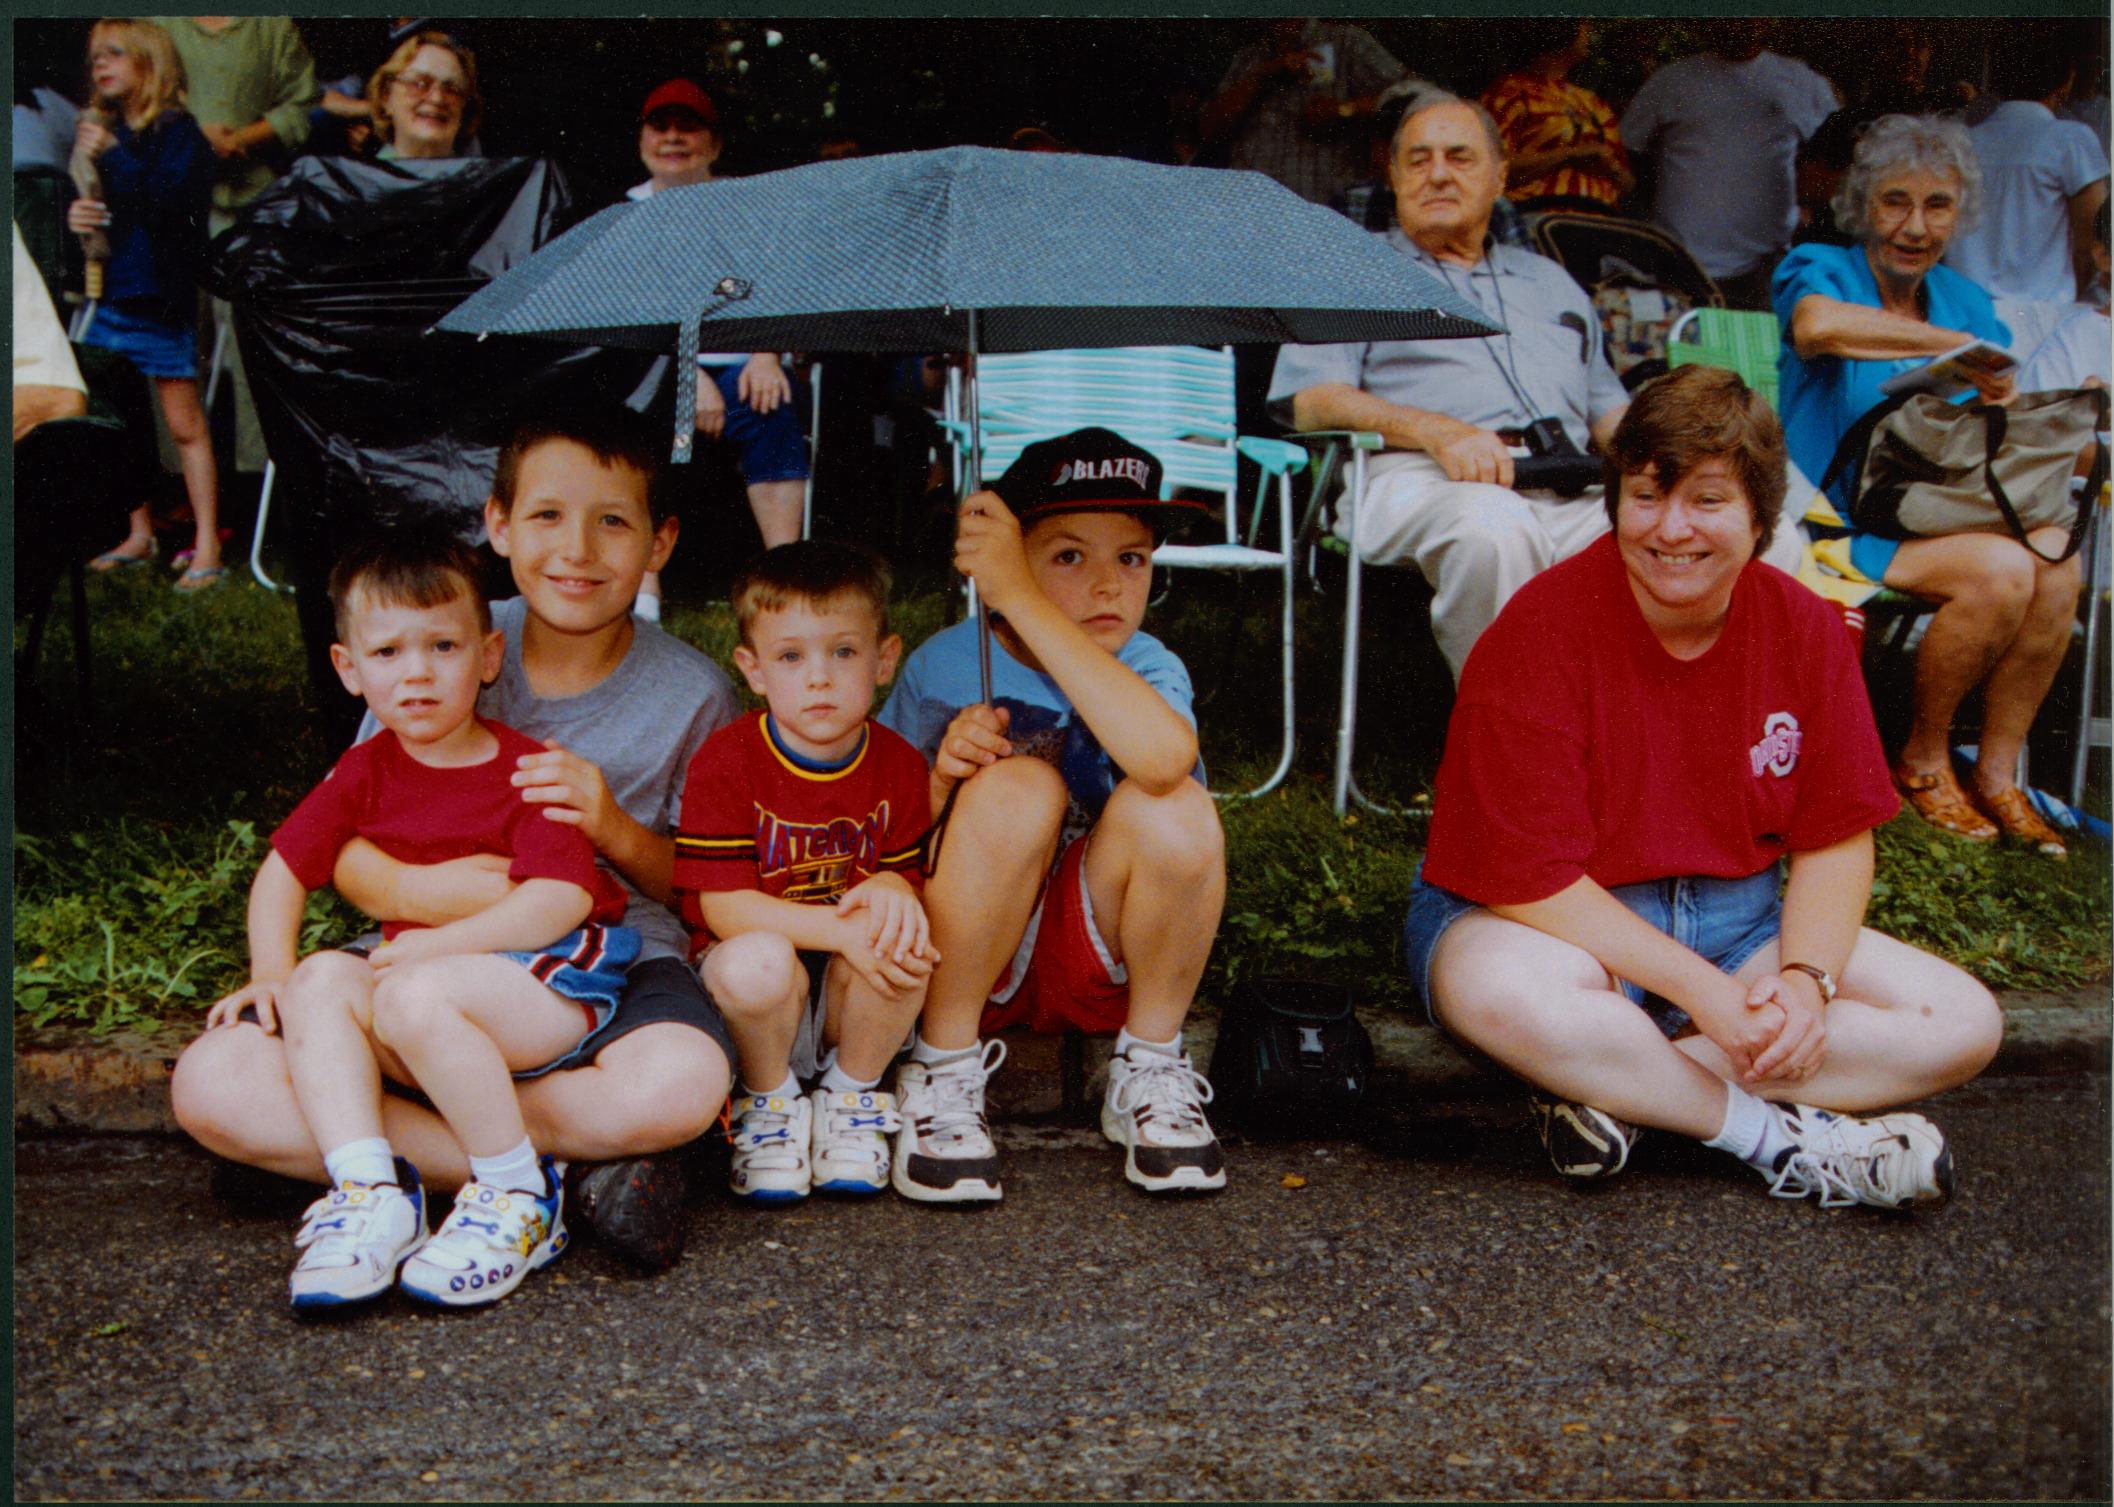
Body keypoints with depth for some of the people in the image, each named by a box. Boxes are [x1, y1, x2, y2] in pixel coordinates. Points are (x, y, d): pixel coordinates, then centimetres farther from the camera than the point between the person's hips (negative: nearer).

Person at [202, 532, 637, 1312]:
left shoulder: (528, 771, -7)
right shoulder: (366, 773, 11)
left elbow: (563, 898, -18)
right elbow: (283, 869, 14)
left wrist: (441, 944, -24)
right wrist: (272, 971, -1)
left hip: (552, 969, -6)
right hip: (414, 963, 6)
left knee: (413, 998, -33)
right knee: (322, 981, -19)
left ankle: (521, 1196, -18)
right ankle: (368, 1192, -25)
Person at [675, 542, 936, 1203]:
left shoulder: (899, 766, 0)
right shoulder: (724, 762, -11)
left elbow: (905, 873, 4)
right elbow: (724, 907, -16)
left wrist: (888, 889, -24)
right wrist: (845, 930, -29)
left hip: (849, 1000, 3)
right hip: (760, 998, -2)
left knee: (903, 949, -30)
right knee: (757, 962, -36)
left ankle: (851, 1097, 0)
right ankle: (769, 1103, -3)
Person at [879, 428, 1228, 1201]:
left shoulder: (1149, 668, -11)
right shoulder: (942, 667, -8)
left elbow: (1164, 758, -38)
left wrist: (1022, 600, -37)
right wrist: (941, 780, -24)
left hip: (1101, 961, 1)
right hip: (963, 959, -1)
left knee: (1179, 810, -28)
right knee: (1016, 787, -29)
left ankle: (1149, 1069, -5)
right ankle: (942, 1070, -12)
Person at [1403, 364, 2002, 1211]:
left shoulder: (1805, 628, -3)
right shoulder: (1542, 631, -18)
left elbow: (1836, 838, 2)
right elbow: (1531, 879, -21)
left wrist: (1806, 979, -18)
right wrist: (1705, 993, -25)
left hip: (1735, 919, 6)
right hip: (1557, 922, -5)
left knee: (1965, 1025, -11)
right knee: (1506, 992, -41)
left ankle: (1620, 1087, -21)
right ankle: (1774, 1137, -19)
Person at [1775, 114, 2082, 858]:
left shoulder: (1966, 301, 16)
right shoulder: (1817, 269, -2)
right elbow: (1818, 325, -30)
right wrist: (1957, 347, -29)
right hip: (1842, 517, -6)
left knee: (2056, 558, -23)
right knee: (2001, 568, -27)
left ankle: (1996, 776, -10)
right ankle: (1922, 759, -6)